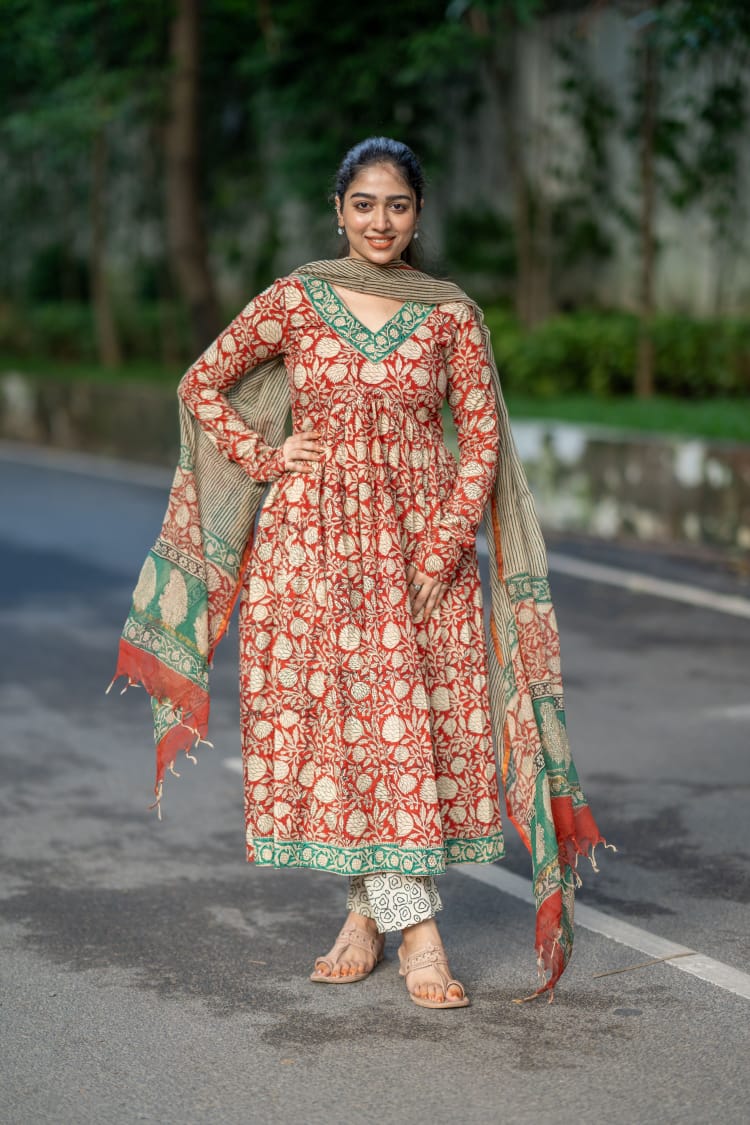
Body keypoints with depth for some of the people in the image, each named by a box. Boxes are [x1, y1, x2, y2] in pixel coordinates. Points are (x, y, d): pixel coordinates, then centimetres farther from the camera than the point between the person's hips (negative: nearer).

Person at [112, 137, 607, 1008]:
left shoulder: (452, 314, 2)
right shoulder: (294, 300, 1)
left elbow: (482, 439, 1)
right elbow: (202, 385, 10)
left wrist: (442, 551, -7)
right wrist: (265, 458, -1)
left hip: (420, 543, 1)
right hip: (312, 540, 0)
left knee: (409, 726, -2)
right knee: (333, 719, -2)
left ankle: (370, 910, 13)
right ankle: (414, 931, 7)